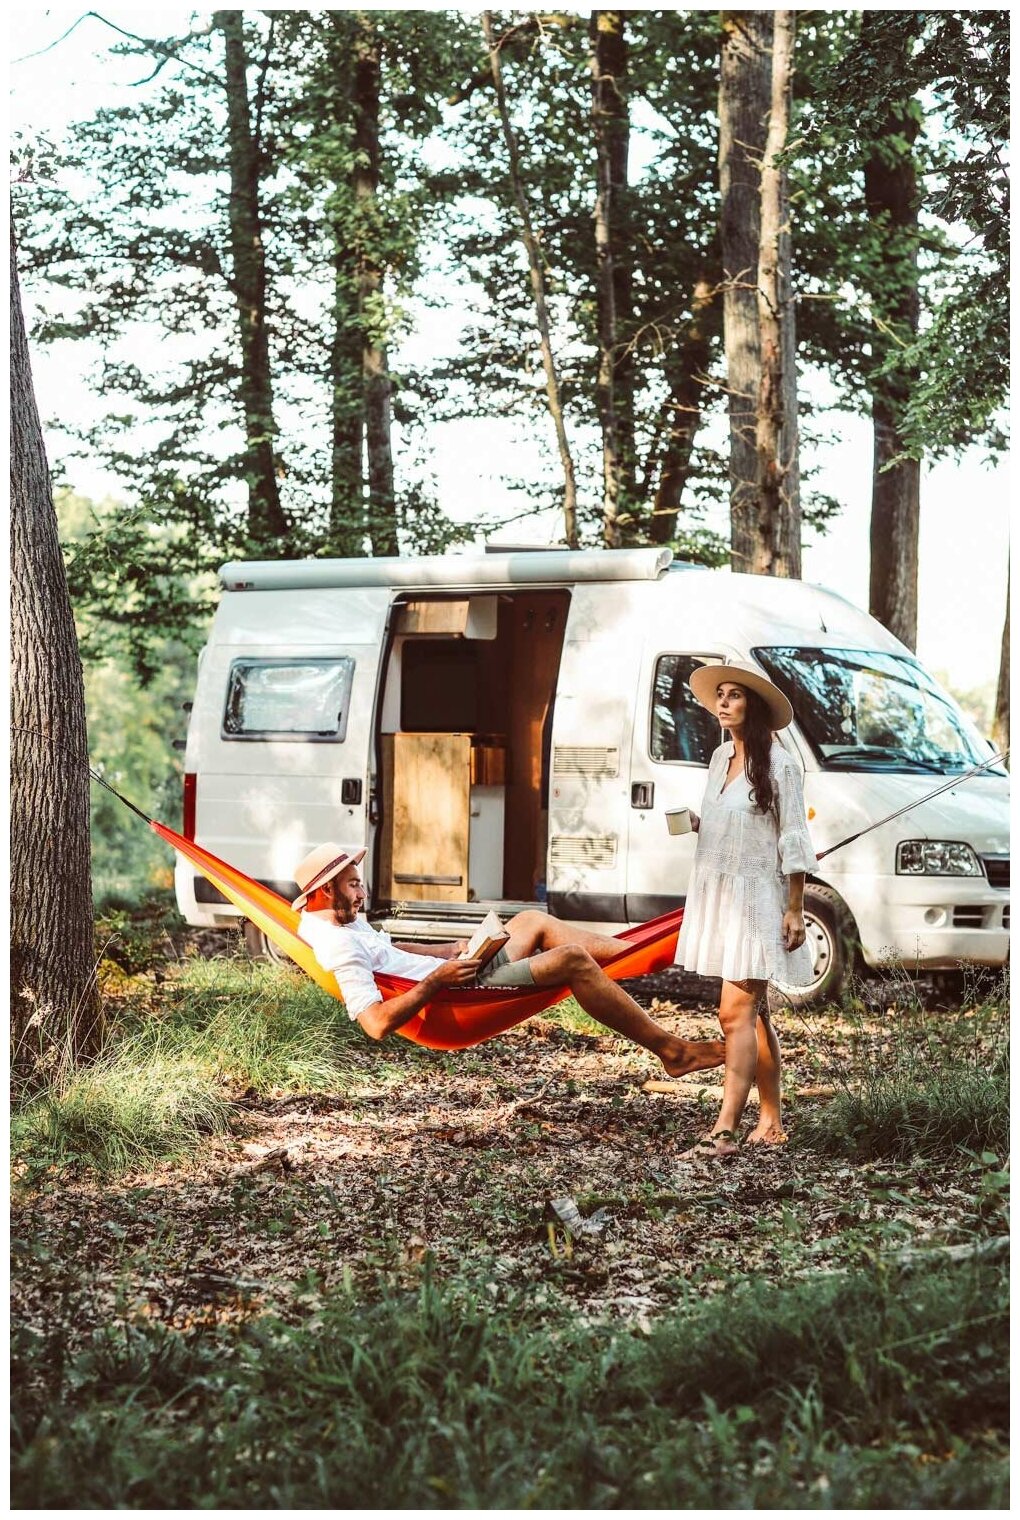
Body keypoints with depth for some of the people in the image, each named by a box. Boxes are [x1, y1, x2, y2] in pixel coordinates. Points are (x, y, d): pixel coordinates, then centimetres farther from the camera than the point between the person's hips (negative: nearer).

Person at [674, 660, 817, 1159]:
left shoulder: (779, 766, -10)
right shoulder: (721, 757, 11)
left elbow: (792, 841, -10)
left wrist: (795, 909, -12)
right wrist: (695, 822, 2)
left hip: (757, 898, -8)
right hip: (716, 894, 8)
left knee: (736, 1013, -14)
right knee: (753, 1013, 13)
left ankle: (724, 1130, -18)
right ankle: (771, 1122, 20)